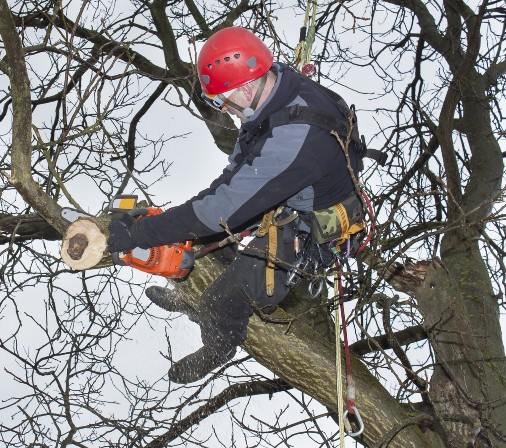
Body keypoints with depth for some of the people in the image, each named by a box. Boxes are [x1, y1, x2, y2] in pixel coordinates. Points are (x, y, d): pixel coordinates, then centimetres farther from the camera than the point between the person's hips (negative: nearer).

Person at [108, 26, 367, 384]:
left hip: (312, 230, -9)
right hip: (287, 196, 9)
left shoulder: (290, 140, -42)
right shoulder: (279, 82, -14)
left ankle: (219, 346, 21)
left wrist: (137, 234, -31)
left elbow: (221, 210, -37)